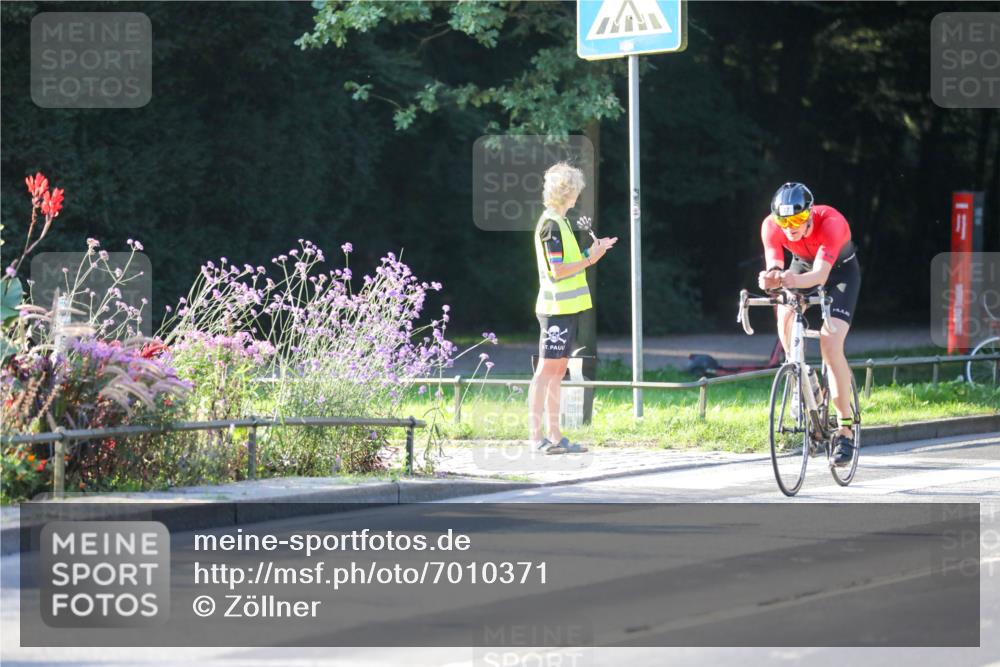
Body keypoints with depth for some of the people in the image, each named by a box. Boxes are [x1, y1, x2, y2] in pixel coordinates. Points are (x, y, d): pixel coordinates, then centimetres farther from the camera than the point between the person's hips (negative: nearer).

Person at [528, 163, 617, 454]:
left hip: (566, 307, 10)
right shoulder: (551, 223, -14)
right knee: (547, 369, -9)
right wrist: (589, 259, -11)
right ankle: (536, 436, -8)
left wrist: (592, 252, 10)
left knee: (558, 370, 10)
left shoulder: (559, 222, 16)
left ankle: (554, 437, 13)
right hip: (556, 307, -10)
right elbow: (557, 270, -18)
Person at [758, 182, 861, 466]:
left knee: (830, 343, -19)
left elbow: (821, 275, -48)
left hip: (840, 271, -4)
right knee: (786, 318, -24)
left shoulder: (830, 222, -39)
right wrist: (770, 279, -61)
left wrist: (795, 280, -69)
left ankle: (846, 428, -11)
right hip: (803, 264, 4)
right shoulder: (771, 226, -28)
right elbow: (774, 267, -37)